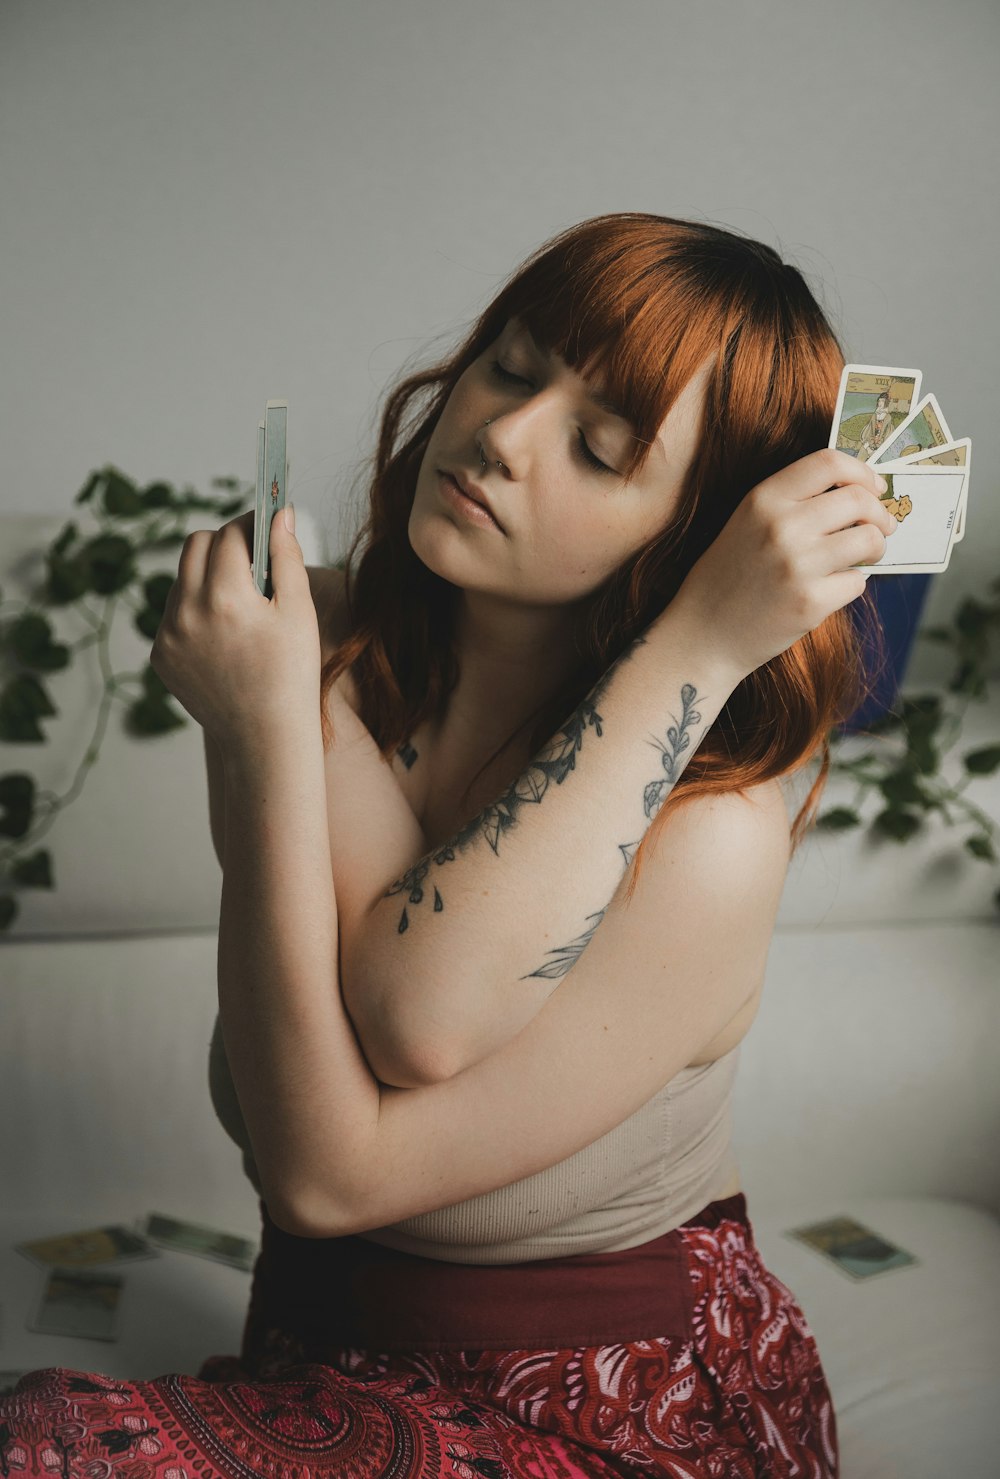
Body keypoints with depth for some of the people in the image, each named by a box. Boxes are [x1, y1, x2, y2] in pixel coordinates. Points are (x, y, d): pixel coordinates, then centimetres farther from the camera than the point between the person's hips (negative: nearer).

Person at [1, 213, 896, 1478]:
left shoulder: (708, 841, -22)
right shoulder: (325, 648, -8)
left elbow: (333, 1172, -22)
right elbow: (418, 1016, -25)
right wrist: (686, 653, -27)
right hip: (333, 1368, 5)